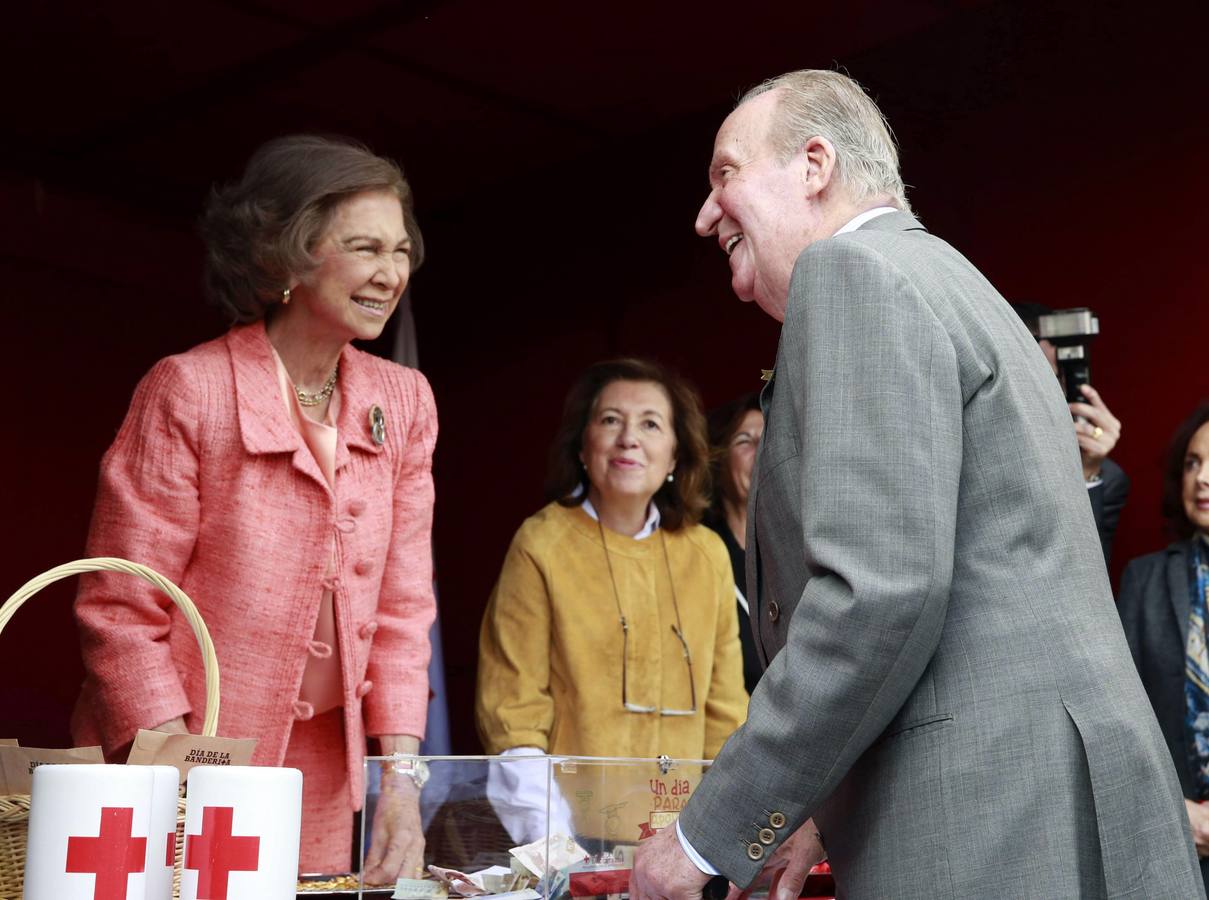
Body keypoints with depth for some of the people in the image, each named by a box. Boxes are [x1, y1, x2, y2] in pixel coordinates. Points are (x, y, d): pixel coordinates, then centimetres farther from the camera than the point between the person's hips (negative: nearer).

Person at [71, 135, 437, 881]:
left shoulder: (403, 402, 3)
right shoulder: (188, 392, -12)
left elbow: (402, 607, 3)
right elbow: (120, 615, -11)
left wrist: (400, 774, -6)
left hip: (320, 786, 5)